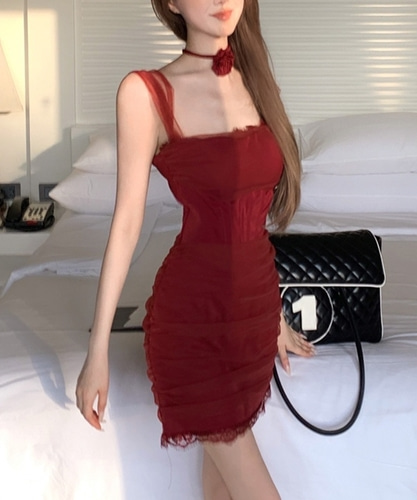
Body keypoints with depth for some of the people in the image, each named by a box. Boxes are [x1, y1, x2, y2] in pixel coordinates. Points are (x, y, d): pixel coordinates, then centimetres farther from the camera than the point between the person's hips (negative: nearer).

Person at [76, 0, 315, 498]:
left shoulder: (253, 81, 7)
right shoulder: (146, 92, -11)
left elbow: (250, 219, 12)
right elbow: (127, 222, -11)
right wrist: (98, 350, -11)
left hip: (253, 305, 6)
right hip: (193, 311, -5)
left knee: (224, 458, 17)